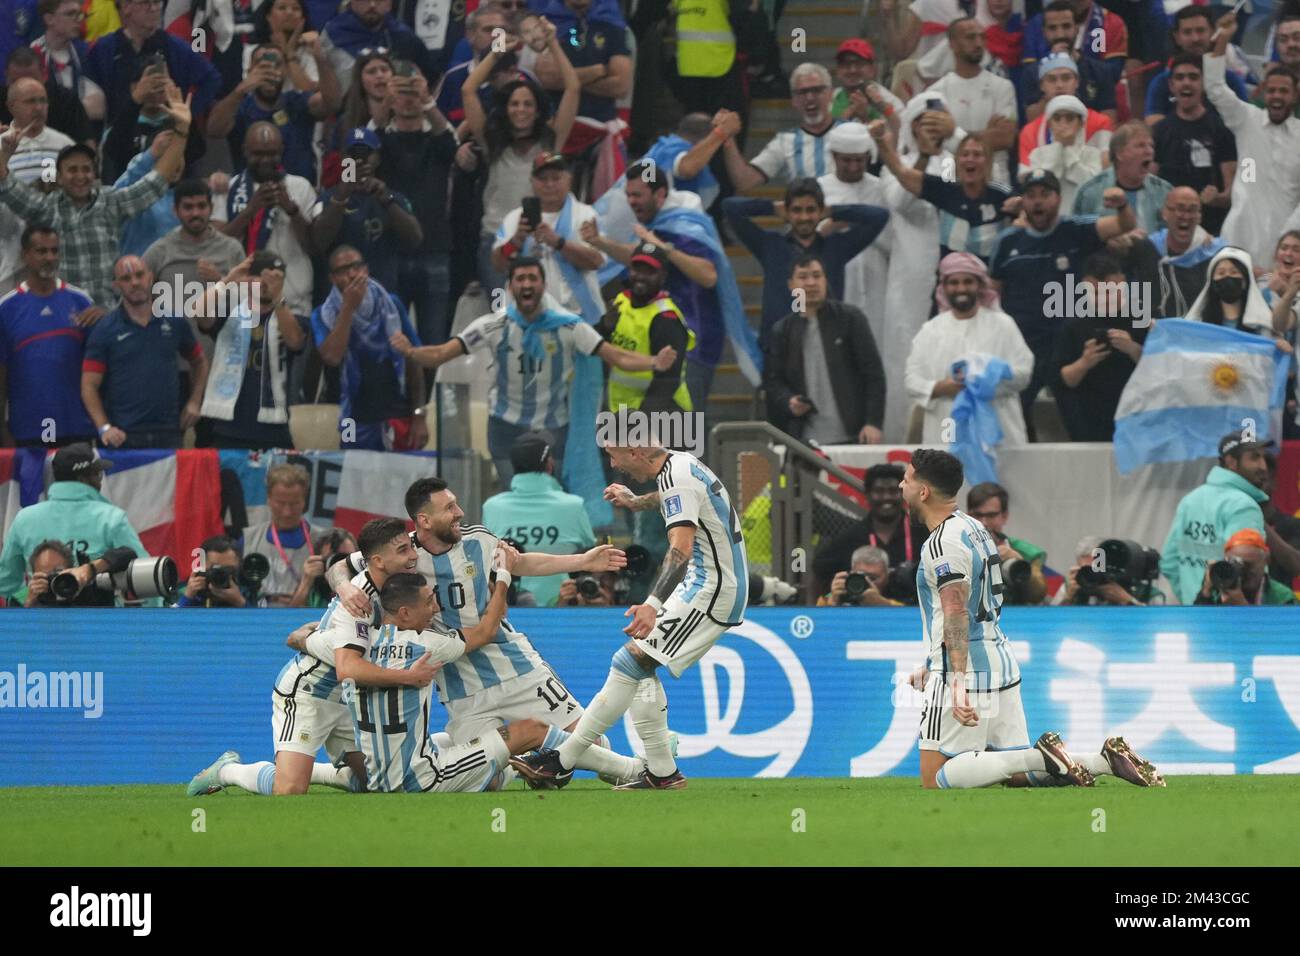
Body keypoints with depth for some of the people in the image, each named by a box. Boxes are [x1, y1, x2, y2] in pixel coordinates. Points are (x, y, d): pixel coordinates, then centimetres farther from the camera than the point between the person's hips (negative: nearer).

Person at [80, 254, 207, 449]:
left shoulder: (174, 321, 9)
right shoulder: (105, 329, 2)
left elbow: (199, 362, 24)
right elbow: (89, 386, -1)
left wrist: (194, 402, 10)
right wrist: (104, 427, -14)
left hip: (168, 432, 2)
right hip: (123, 436, -2)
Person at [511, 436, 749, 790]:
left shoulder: (678, 479, -20)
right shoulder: (681, 463, 10)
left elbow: (681, 550, -34)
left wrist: (653, 605, -45)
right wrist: (636, 502, 49)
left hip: (712, 590, -11)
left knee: (630, 661, -15)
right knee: (641, 667, 14)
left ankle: (562, 761, -16)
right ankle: (662, 773, 14)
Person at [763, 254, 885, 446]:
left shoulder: (850, 319, 5)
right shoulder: (782, 331, 11)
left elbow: (873, 372, 1)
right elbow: (772, 380, 13)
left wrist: (873, 423, -8)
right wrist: (788, 402, -9)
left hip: (851, 437, -2)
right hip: (804, 441, 2)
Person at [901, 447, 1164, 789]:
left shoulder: (943, 543, -13)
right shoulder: (974, 528, 18)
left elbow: (956, 613, -24)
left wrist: (957, 682, -33)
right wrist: (933, 666, 34)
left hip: (967, 672, -10)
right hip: (1002, 664, 10)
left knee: (936, 778, -9)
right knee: (1015, 775, 11)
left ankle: (1042, 757, -19)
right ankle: (1107, 759, -5)